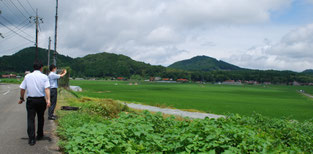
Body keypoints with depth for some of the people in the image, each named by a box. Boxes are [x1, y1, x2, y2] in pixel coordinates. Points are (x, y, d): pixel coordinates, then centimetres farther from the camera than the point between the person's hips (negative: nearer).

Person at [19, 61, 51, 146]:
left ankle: (31, 139, -7)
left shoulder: (27, 76, 4)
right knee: (40, 118, 16)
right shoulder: (44, 77, -2)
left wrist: (21, 98, 17)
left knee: (30, 119, 0)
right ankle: (39, 135, 28)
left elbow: (22, 88, 4)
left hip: (30, 100, 0)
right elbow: (47, 88, -14)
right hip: (41, 100, 0)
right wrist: (48, 100, -20)